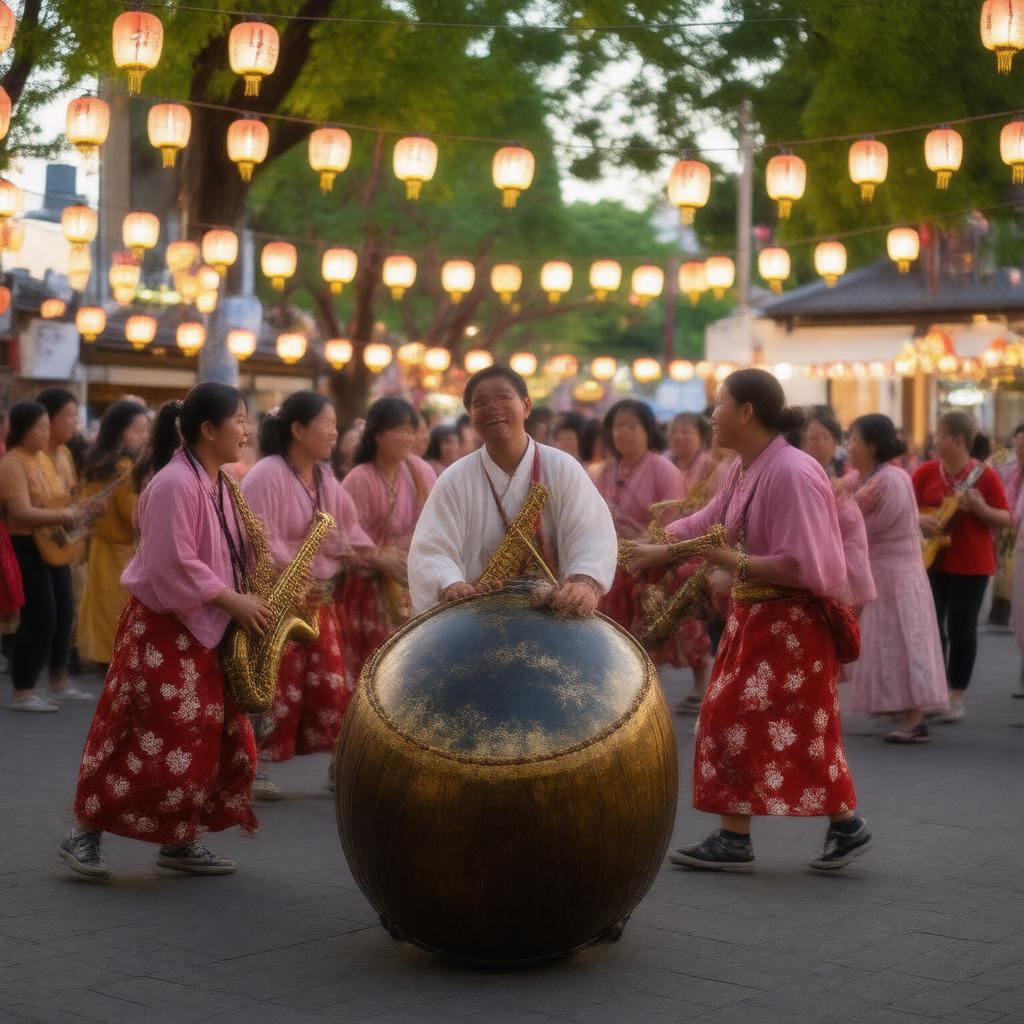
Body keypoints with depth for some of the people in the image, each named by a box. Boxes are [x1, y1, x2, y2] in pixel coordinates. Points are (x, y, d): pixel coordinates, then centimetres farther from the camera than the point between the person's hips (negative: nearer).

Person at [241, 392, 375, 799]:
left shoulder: (326, 479, 11)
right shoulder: (266, 475, -14)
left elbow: (351, 532, 15)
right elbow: (260, 542, -20)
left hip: (319, 597, 8)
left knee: (330, 684, 8)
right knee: (277, 685, -6)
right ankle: (253, 766, 4)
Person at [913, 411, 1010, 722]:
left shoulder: (984, 475, -8)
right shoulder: (926, 471, 0)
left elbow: (1006, 519, -5)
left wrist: (981, 509, -24)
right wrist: (919, 519, -15)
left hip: (971, 564, -3)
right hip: (932, 559, 3)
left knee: (961, 629, 0)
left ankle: (957, 699, 8)